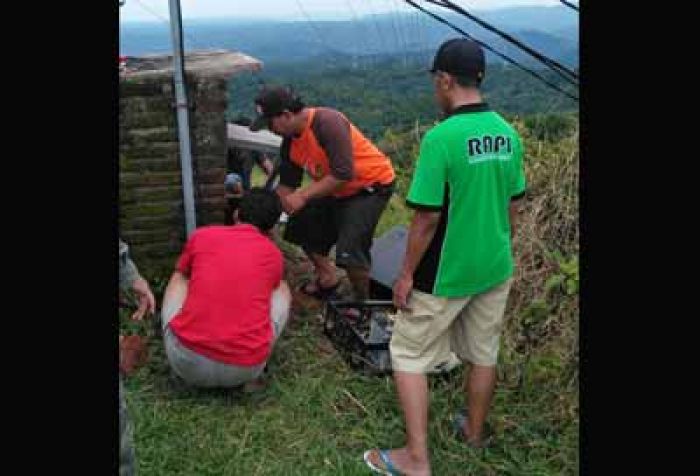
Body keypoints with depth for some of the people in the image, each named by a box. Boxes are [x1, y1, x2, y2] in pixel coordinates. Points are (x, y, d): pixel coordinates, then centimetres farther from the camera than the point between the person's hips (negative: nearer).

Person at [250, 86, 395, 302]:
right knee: (303, 226, 12)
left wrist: (303, 196, -29)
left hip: (372, 185, -9)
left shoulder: (328, 122, -29)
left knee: (350, 251, -18)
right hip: (335, 189, 9)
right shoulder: (290, 142, -3)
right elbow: (287, 185, 6)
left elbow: (343, 175, -33)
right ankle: (327, 278, 32)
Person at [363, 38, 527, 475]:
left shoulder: (442, 137, -22)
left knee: (410, 355, 9)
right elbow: (514, 205, 8)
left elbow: (428, 217, -21)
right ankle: (475, 430, 42)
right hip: (496, 268, 7)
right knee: (483, 352, 21)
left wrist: (407, 274, -10)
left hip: (446, 273, -6)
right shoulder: (508, 133, -1)